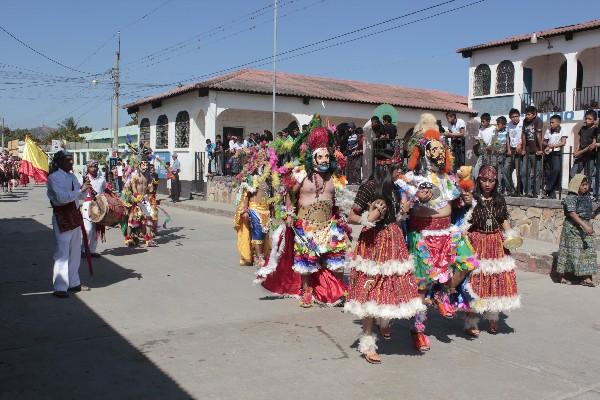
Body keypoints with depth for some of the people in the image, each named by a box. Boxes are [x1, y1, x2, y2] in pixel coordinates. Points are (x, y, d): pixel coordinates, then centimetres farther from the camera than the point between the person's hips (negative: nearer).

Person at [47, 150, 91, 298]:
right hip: (62, 218, -8)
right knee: (62, 252, -6)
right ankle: (60, 287, -1)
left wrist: (85, 189, -4)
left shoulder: (72, 176, 12)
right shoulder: (53, 177, -11)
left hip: (75, 216, 8)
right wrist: (80, 190, -24)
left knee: (75, 252, 14)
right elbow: (61, 197, -23)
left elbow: (81, 196, 16)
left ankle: (73, 283, 26)